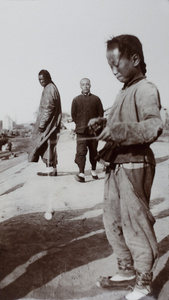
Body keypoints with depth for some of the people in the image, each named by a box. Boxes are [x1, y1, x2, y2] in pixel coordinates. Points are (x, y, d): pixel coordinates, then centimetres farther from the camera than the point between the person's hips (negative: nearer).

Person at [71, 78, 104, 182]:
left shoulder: (96, 99, 5)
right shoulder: (76, 100, 5)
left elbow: (101, 114, 7)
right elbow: (74, 115, 8)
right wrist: (81, 125, 4)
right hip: (81, 131, -1)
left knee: (93, 151, 11)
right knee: (81, 151, -10)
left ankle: (94, 170, 25)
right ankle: (81, 173, -12)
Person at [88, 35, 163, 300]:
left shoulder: (145, 90, -12)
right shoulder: (125, 92, 15)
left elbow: (154, 127, -27)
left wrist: (117, 130, -33)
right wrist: (104, 122, 7)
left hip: (134, 167, -9)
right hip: (116, 167, 9)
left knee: (136, 226, 1)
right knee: (113, 221, 17)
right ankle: (127, 272, 34)